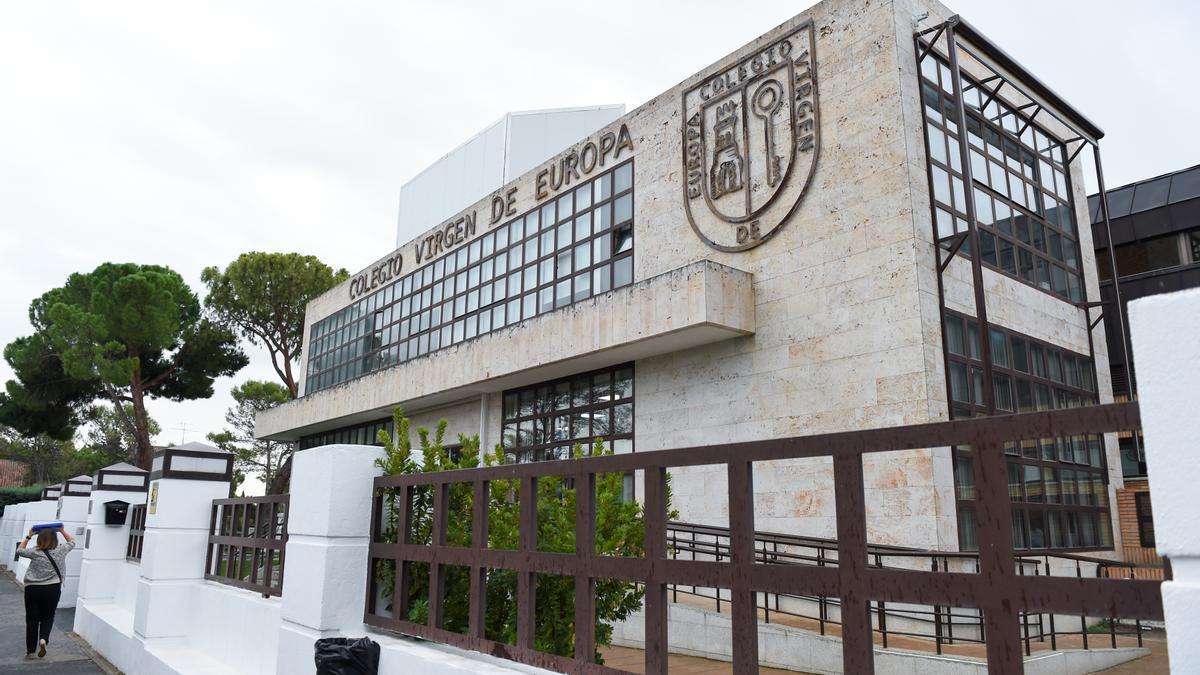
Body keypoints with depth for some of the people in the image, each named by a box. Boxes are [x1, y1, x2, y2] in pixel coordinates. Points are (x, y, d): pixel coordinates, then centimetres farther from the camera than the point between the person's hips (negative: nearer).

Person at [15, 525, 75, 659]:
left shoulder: (35, 552, -9)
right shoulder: (61, 550, -5)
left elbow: (19, 551, 11)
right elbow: (72, 541, 16)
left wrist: (28, 536, 14)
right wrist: (62, 531, 19)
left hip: (33, 589, -1)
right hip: (53, 589, 1)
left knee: (32, 619, 11)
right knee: (48, 617, 17)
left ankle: (30, 651, 15)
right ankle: (43, 639, -8)